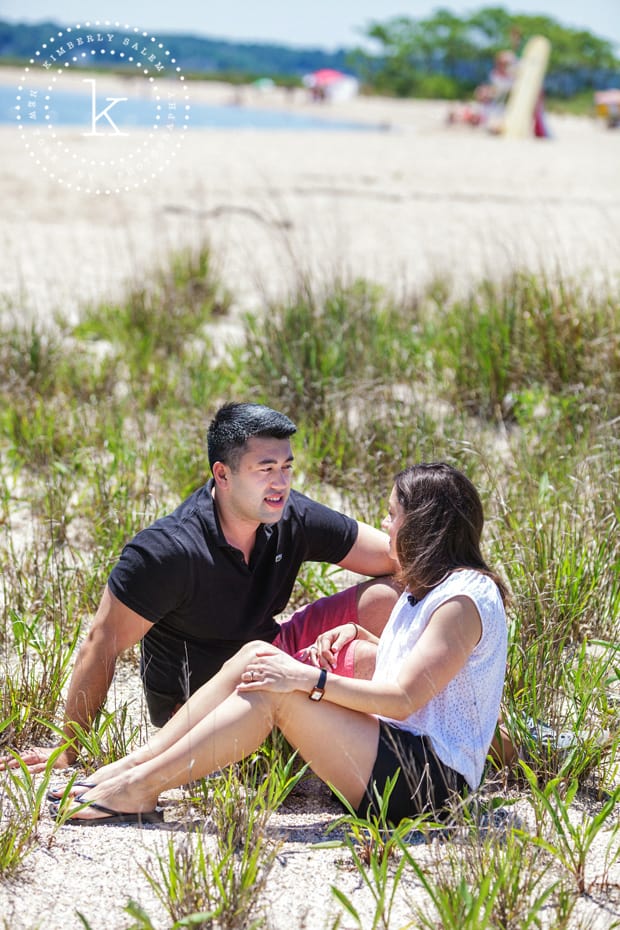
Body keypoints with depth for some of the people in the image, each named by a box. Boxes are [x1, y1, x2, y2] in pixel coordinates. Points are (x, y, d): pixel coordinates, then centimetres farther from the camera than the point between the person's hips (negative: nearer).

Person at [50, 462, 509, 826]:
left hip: (432, 779, -10)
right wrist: (359, 635, 9)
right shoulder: (426, 589, 18)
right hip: (399, 755, 10)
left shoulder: (466, 597, -14)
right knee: (256, 655, -4)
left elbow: (403, 698, -21)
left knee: (274, 693, -24)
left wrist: (307, 678, -22)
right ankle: (132, 765, -10)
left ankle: (140, 788, -21)